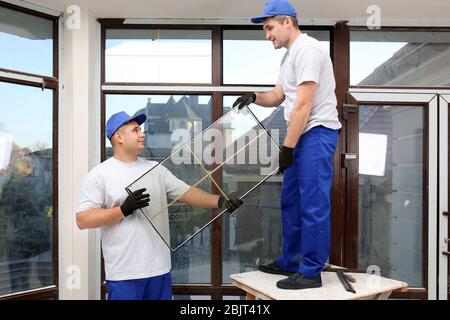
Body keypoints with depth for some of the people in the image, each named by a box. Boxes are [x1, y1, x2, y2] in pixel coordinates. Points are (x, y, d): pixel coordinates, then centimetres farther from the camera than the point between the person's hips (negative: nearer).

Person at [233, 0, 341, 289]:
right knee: (291, 201, 14)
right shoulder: (290, 56, 19)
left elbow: (303, 106, -20)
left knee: (312, 204, -7)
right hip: (303, 135, 11)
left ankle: (311, 272, 4)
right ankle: (289, 263, 26)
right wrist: (254, 97, 0)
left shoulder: (307, 49, -14)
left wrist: (286, 147, -18)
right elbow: (278, 97, 21)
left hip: (317, 133, -11)